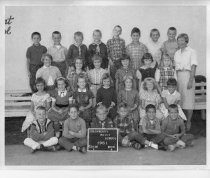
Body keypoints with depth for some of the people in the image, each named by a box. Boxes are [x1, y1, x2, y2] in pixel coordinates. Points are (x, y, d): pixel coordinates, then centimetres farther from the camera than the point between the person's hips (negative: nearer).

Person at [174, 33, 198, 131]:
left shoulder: (192, 52, -1)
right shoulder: (177, 53, 15)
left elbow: (193, 67, -8)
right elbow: (175, 67, 14)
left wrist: (191, 81, -15)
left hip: (187, 75, -5)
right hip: (178, 76, 5)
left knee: (188, 100, -4)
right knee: (180, 99, 4)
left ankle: (188, 122, 3)